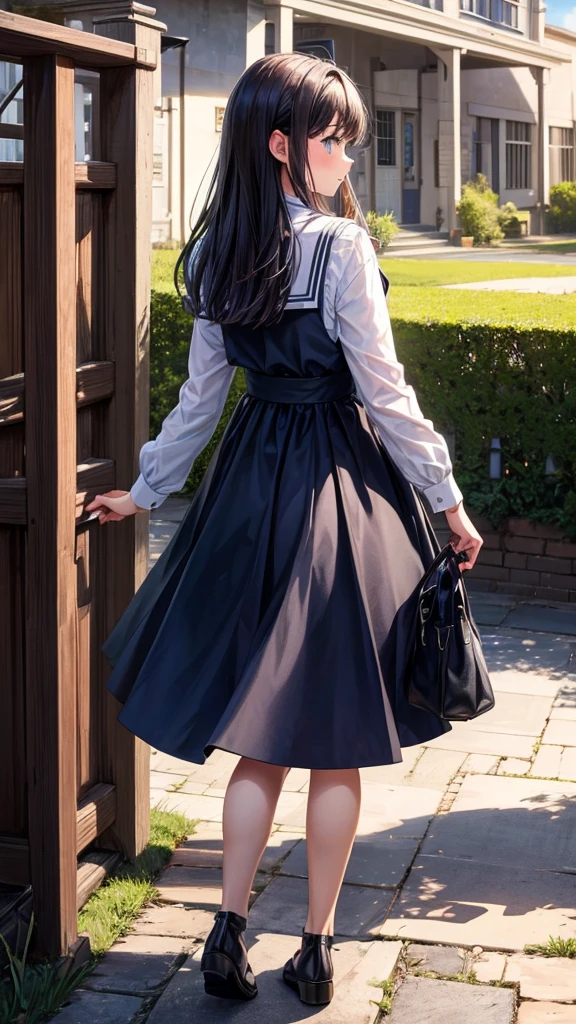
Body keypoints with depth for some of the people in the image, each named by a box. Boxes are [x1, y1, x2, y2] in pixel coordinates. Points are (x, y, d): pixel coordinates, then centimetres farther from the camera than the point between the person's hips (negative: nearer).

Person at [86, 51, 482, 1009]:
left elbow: (202, 394, 8)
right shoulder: (342, 247, -14)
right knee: (338, 744, 7)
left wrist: (147, 488, 21)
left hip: (251, 482, 6)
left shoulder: (216, 256, 4)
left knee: (261, 733, 15)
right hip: (342, 486, -5)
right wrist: (447, 501, -4)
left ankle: (229, 932, 13)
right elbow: (384, 391, -13)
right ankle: (316, 948, 16)